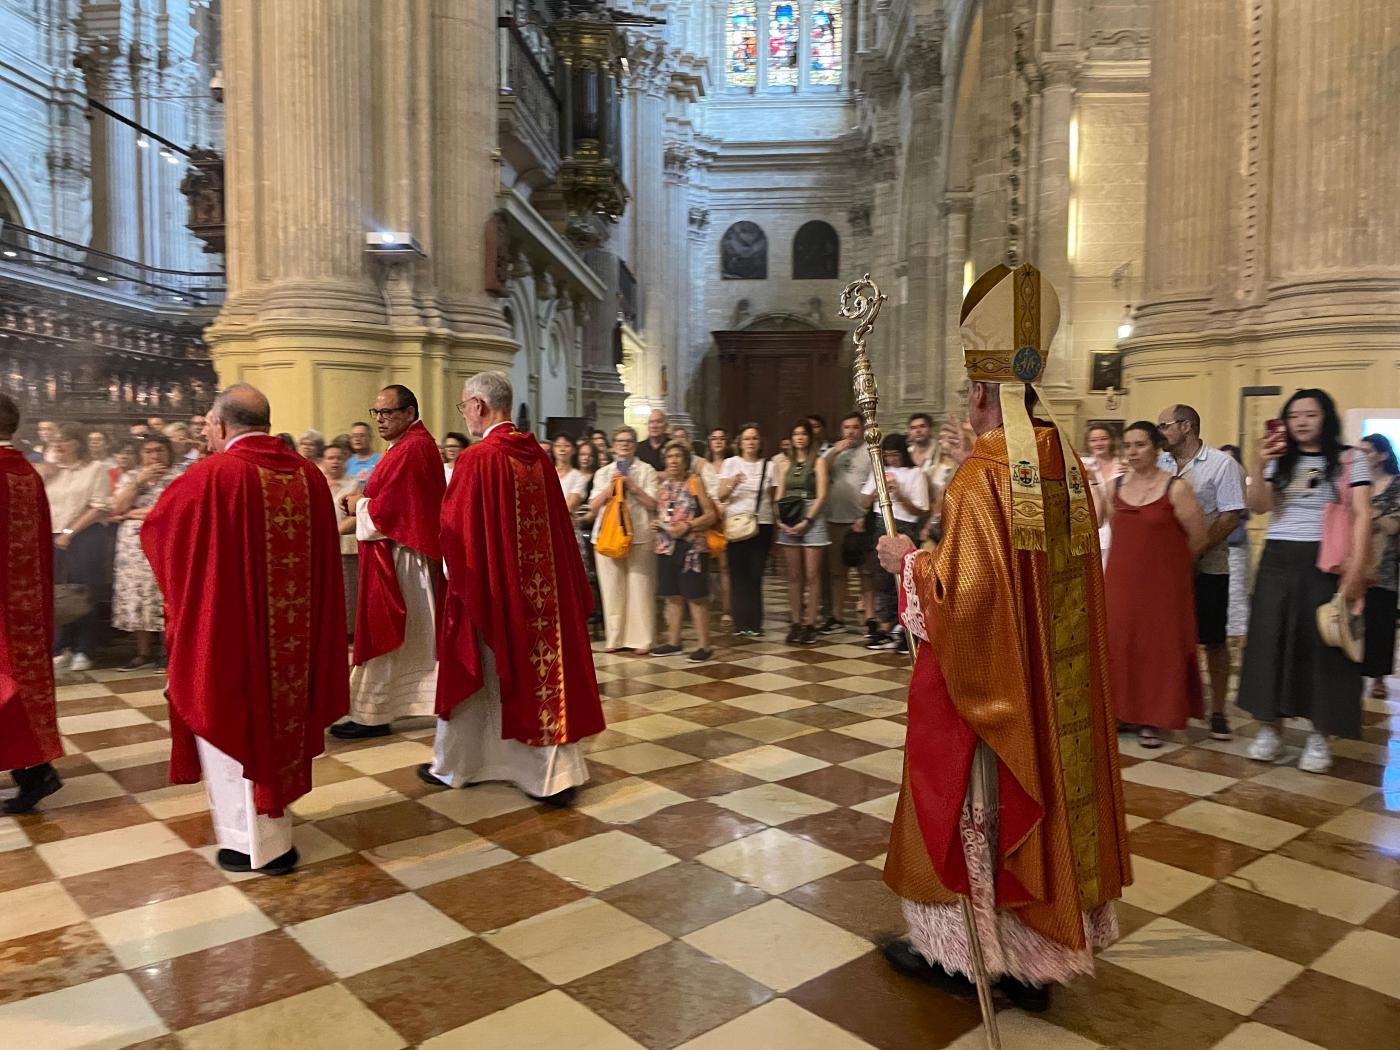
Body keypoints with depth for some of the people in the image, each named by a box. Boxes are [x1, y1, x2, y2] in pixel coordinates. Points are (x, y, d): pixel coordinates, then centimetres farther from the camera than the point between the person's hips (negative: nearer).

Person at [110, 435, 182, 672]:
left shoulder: (178, 476, -1)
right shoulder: (132, 477, 15)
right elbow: (116, 509, 2)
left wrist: (131, 513, -2)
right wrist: (139, 481, -7)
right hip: (133, 548, 5)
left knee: (165, 597, -7)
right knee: (137, 597, 5)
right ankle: (143, 652, 13)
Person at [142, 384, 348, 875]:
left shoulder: (213, 474, -16)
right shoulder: (310, 475, -1)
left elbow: (154, 528, 0)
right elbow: (324, 557, 8)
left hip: (227, 631, -6)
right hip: (292, 632, 6)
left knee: (232, 725, 10)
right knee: (277, 718, 20)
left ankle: (256, 842, 19)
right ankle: (273, 829, 36)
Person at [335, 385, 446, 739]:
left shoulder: (409, 450, -18)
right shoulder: (416, 444, 15)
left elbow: (388, 510, -22)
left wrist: (359, 505, -5)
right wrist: (365, 501, 4)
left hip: (395, 558, -10)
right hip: (408, 552, 10)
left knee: (382, 636, -1)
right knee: (417, 636, 14)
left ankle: (372, 715, 8)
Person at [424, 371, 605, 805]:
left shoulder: (477, 458, -16)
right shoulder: (538, 455, 4)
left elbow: (454, 527, -13)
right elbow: (558, 523, 9)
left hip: (489, 586, -5)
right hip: (539, 586, 6)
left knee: (475, 674, 10)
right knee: (544, 666, 9)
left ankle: (452, 766, 29)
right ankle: (557, 773, 11)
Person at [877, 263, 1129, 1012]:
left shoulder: (981, 474, -20)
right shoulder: (1066, 465, 4)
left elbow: (964, 592, -25)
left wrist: (908, 563, -7)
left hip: (987, 679, -7)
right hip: (1054, 682, 7)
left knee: (969, 806, 9)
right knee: (1042, 798, 16)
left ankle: (956, 949, 25)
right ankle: (1037, 951, 30)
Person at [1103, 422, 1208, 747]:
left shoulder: (1175, 488, -9)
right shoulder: (1115, 486, 5)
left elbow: (1200, 536, -6)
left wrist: (1169, 560, 5)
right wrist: (1138, 556, 13)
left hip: (1162, 582, -4)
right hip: (1121, 579, 4)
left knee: (1158, 647, 3)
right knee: (1120, 645, 7)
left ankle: (1153, 720, 13)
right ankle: (1123, 711, 20)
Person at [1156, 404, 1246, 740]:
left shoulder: (1221, 464, -4)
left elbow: (1231, 516, -11)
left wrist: (1195, 552, -18)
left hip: (1206, 568, -4)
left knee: (1214, 641, 5)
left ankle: (1218, 712, 17)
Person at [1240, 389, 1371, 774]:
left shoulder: (1349, 460, 1)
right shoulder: (1279, 461, 10)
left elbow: (1362, 516, -6)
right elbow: (1257, 507, -2)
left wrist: (1355, 570, -15)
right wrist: (1261, 465, -18)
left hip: (1325, 562, -3)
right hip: (1277, 561, 3)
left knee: (1322, 645, 2)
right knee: (1270, 641, 3)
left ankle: (1320, 737, 13)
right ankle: (1269, 729, 14)